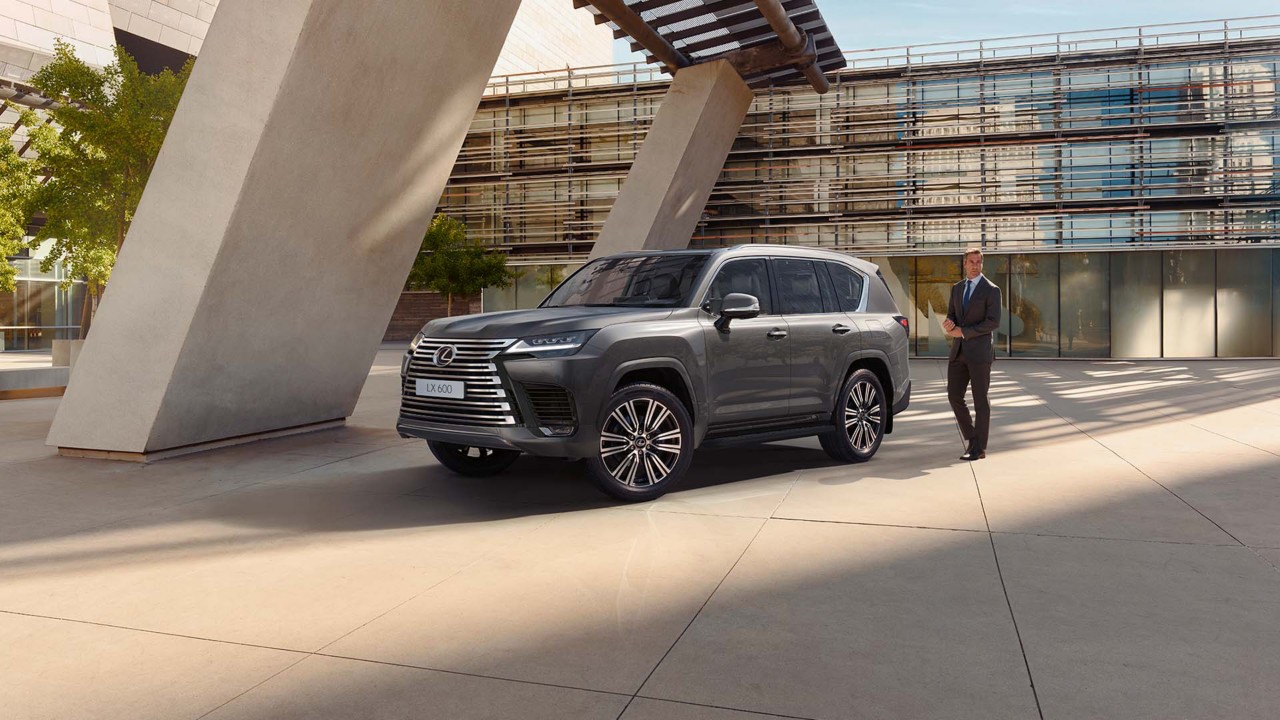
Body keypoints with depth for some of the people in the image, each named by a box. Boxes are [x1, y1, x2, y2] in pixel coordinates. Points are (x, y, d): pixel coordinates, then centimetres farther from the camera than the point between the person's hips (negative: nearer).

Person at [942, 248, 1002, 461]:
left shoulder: (991, 290, -5)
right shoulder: (957, 288, 14)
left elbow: (993, 322, -13)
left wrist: (962, 331, -16)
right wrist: (949, 323, -8)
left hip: (980, 351, -6)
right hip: (959, 351, 6)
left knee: (980, 400, -1)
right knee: (954, 396, 4)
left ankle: (979, 448, 5)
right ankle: (971, 437, 21)